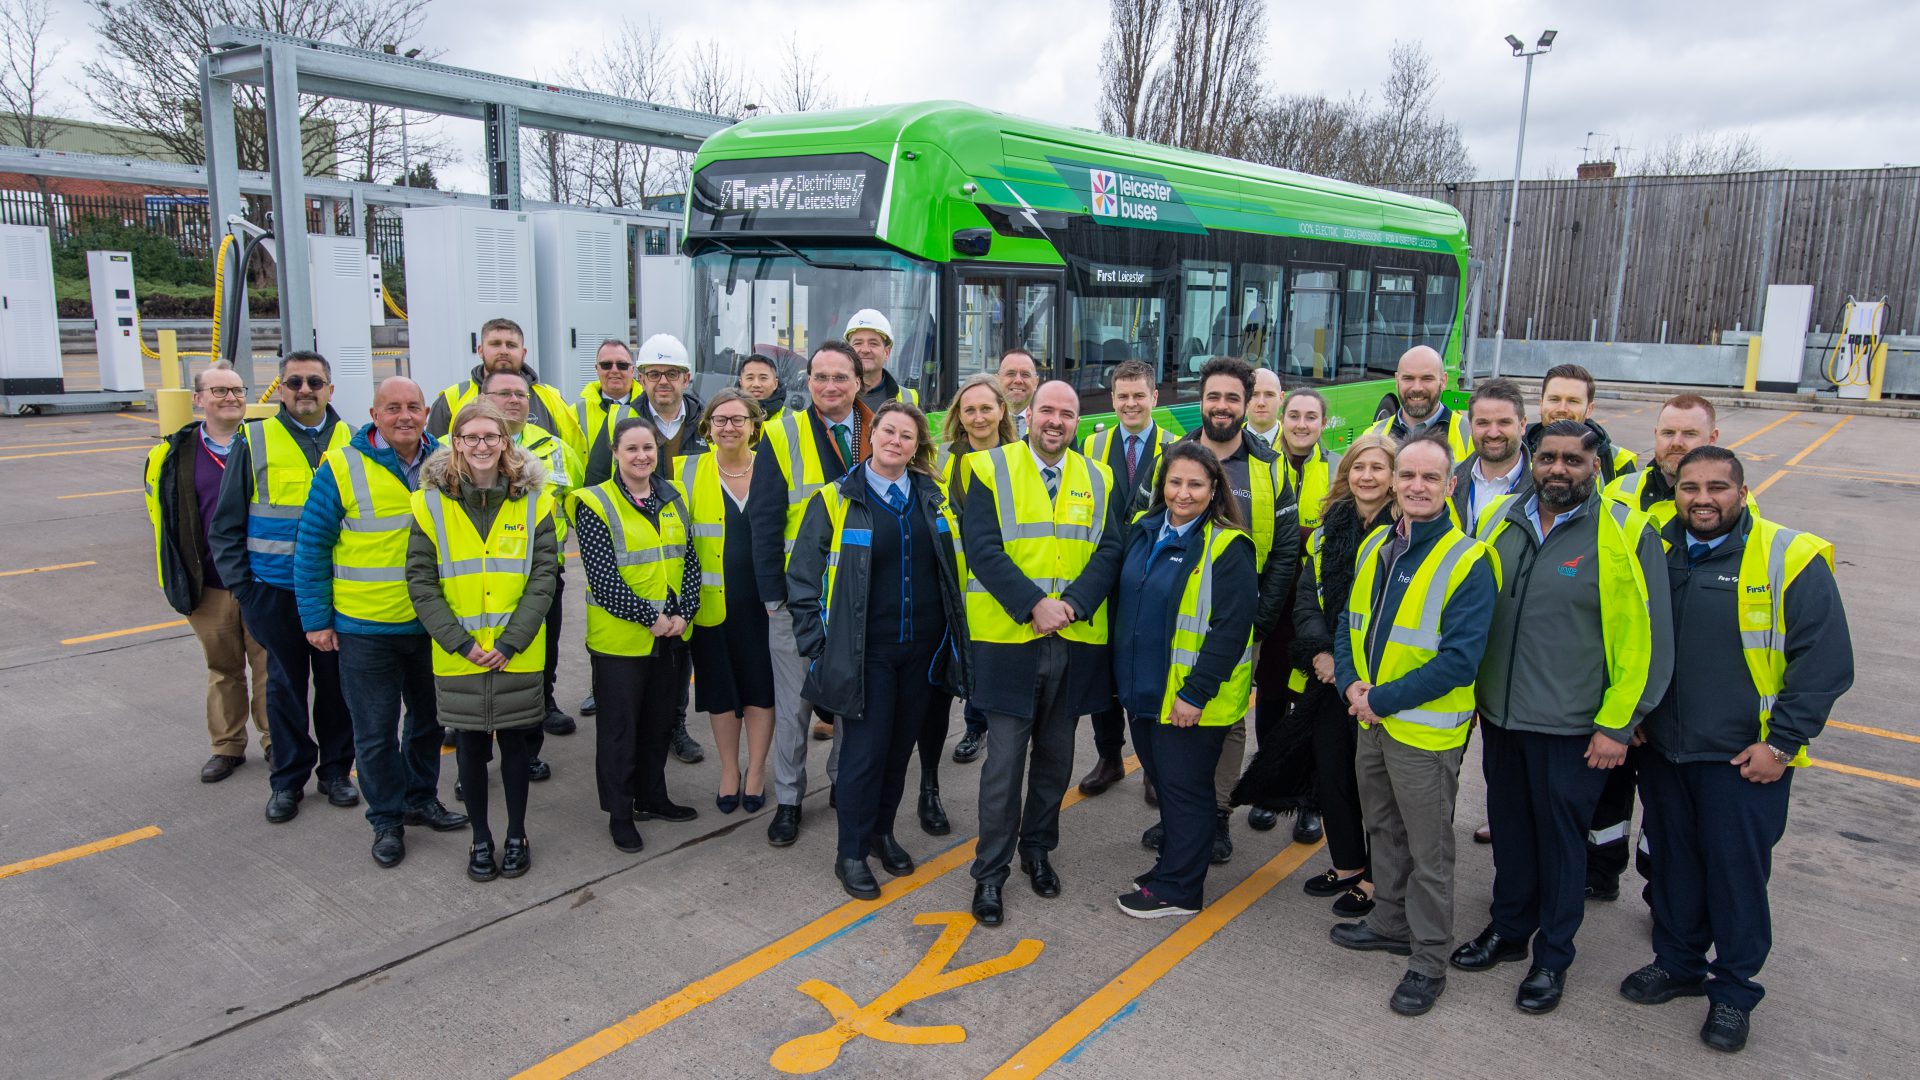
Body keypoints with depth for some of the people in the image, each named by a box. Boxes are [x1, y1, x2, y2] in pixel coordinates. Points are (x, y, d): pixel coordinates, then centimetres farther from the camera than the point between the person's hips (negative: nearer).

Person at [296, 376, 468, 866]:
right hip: (365, 628, -3)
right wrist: (316, 619, -7)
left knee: (429, 717, 19)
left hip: (432, 624, 3)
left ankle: (421, 798, 38)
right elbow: (311, 548, -5)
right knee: (375, 732, 6)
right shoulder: (341, 468, -10)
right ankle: (387, 820, 24)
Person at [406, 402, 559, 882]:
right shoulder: (431, 503, -3)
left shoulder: (534, 500, -3)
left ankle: (516, 835, 28)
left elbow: (544, 576, -6)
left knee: (515, 741, 11)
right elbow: (421, 582, -4)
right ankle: (480, 839, 27)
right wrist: (460, 642, -13)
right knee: (470, 746, 11)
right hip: (458, 656, 0)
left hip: (517, 655, 0)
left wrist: (511, 641, -14)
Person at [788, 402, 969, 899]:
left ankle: (882, 831, 33)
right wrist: (815, 644, -7)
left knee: (901, 745, 13)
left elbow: (954, 567, 14)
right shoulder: (835, 500, -5)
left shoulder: (932, 498, 7)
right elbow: (802, 577, -3)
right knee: (865, 749, -1)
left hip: (922, 648, 4)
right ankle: (851, 853, 15)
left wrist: (955, 630, 9)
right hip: (865, 650, -4)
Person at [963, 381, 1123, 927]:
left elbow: (1109, 551, 1)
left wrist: (1073, 604, -15)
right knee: (1004, 762, 1)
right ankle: (990, 871, 14)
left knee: (1056, 758, 15)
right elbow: (983, 549, -10)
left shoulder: (1097, 479, 9)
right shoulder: (991, 469, -2)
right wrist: (1033, 606, -20)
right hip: (1008, 637, -3)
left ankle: (1037, 848, 35)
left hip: (1075, 640, 4)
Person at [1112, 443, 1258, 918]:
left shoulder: (1228, 548, -15)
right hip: (1144, 689, 7)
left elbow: (1230, 628, -19)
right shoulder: (1143, 531, 7)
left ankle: (1177, 888, 17)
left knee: (1184, 788, 4)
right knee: (1163, 779, 19)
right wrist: (1122, 673, 14)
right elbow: (1123, 602, 16)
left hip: (1191, 699, -7)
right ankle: (1173, 865, 36)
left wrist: (1196, 693, -21)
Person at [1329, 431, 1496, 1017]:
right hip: (1372, 722, 7)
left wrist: (1383, 699, -20)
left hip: (1426, 730, -6)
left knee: (1428, 850, 6)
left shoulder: (1467, 561, -16)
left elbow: (1459, 659, -21)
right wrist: (1350, 683, -6)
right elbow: (1349, 623, 12)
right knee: (1384, 829, 22)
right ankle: (1390, 922, 41)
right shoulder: (1374, 546, 5)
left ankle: (1429, 962, 21)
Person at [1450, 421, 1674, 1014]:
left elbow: (1647, 638, -11)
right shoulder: (1496, 520, 2)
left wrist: (1617, 726, -11)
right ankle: (1508, 929, 38)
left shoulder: (1626, 535, -12)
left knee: (1561, 837, 10)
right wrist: (1471, 695, 10)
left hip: (1571, 728, -4)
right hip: (1499, 716, 4)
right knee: (1510, 828, 19)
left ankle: (1553, 956, 27)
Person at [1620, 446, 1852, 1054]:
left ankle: (1734, 990, 25)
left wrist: (1782, 742, -12)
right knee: (1673, 864, 16)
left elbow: (1827, 660, -10)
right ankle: (1677, 963, 35)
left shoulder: (1792, 559, -10)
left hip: (1745, 758, -4)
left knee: (1737, 873, 6)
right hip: (1663, 751, 4)